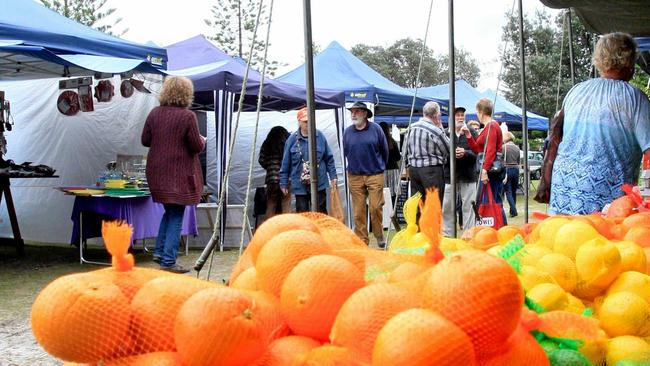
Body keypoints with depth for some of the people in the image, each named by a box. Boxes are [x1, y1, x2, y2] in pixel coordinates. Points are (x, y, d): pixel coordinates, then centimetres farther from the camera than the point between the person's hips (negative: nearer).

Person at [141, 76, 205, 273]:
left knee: (169, 211, 23)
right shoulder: (188, 116, -14)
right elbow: (197, 147, -11)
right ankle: (168, 261, 3)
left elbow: (145, 140, 9)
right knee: (176, 216, 3)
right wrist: (203, 140, 10)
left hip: (156, 172, 6)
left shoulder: (154, 113, 2)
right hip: (179, 174, -5)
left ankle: (159, 251, 21)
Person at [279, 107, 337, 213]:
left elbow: (329, 158, 8)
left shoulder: (320, 136, -1)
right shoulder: (292, 139, -3)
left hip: (319, 184, 0)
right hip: (300, 186, 0)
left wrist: (333, 176, 8)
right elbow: (285, 164, 3)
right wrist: (284, 183, 6)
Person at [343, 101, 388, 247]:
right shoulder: (347, 132, 4)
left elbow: (384, 150, 8)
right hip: (354, 176, 2)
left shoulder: (376, 129, -1)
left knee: (376, 207, -5)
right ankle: (362, 239, 10)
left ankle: (379, 235, 15)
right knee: (358, 211, 2)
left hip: (375, 175, -2)